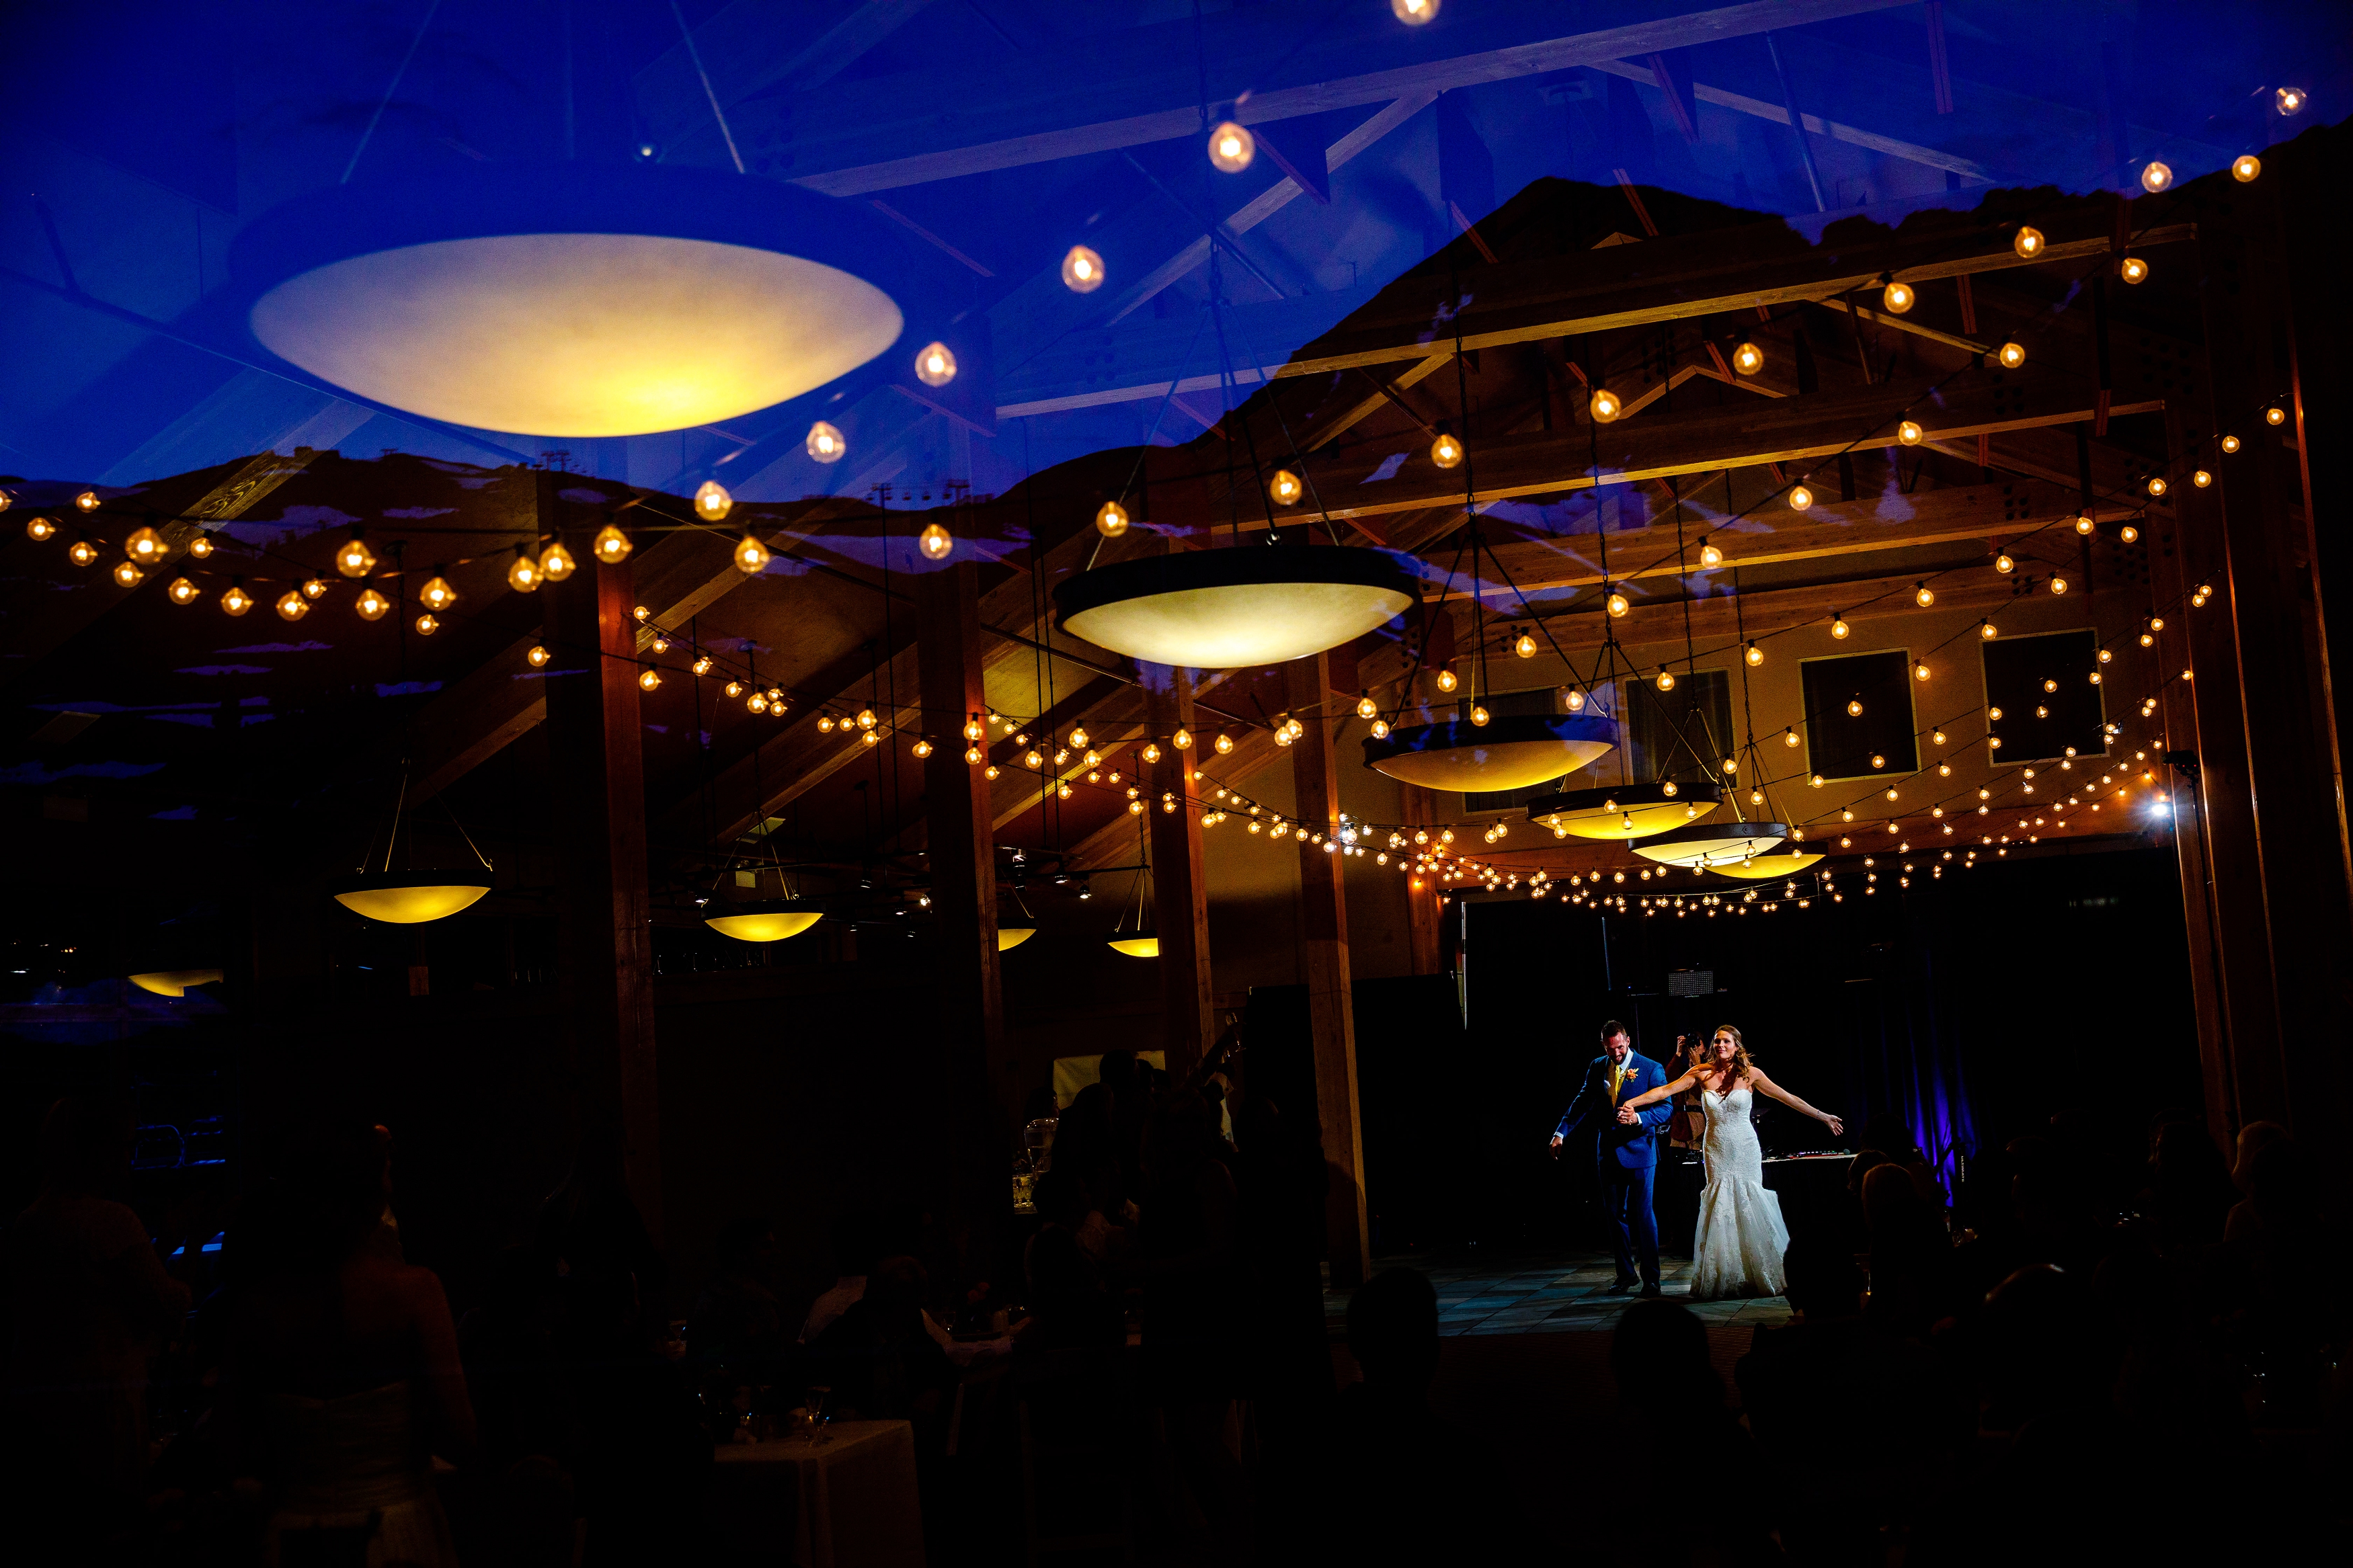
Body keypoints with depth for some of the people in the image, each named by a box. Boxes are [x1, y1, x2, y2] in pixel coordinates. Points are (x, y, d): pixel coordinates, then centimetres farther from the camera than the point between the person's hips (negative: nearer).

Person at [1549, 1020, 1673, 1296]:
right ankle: (1626, 1274, 22)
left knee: (1643, 1214, -4)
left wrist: (1638, 1118, -28)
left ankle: (1651, 1279, 2)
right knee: (1615, 1215, 10)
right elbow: (1582, 1103, 7)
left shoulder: (1651, 1069, -8)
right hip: (1608, 1153, 5)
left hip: (1639, 1150, -5)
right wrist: (1561, 1132, -4)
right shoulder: (1596, 1067, 5)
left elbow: (1665, 1109, -10)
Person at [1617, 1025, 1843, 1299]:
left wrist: (1823, 1117, 4)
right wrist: (1631, 1104, -12)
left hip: (1745, 1150, -1)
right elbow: (1664, 1091, -3)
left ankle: (1761, 1276, 10)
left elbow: (1788, 1098, 2)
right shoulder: (1703, 1073, 0)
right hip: (1717, 1152, 1)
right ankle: (1723, 1280, 4)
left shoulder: (1750, 1074, -3)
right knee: (1720, 1210, -1)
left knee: (1749, 1207, -2)